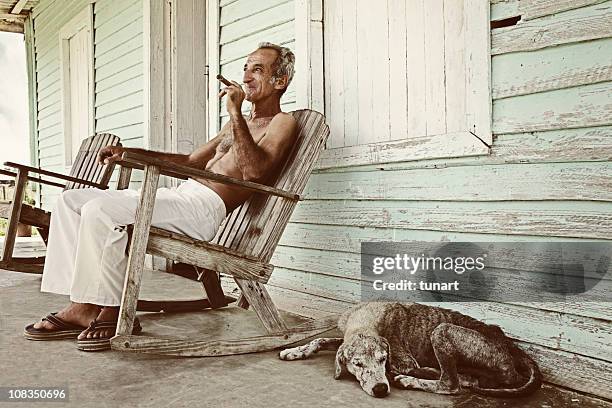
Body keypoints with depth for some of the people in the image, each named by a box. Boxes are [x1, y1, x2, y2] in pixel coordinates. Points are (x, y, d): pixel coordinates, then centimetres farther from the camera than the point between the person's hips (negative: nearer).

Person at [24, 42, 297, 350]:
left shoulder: (282, 123, 3)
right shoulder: (239, 123, 29)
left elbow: (255, 171, -16)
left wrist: (236, 115, -17)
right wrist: (130, 153, 24)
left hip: (204, 207, -9)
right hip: (180, 195, 10)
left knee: (100, 210, -25)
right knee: (71, 200, 2)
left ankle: (109, 311, -12)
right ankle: (82, 304, -6)